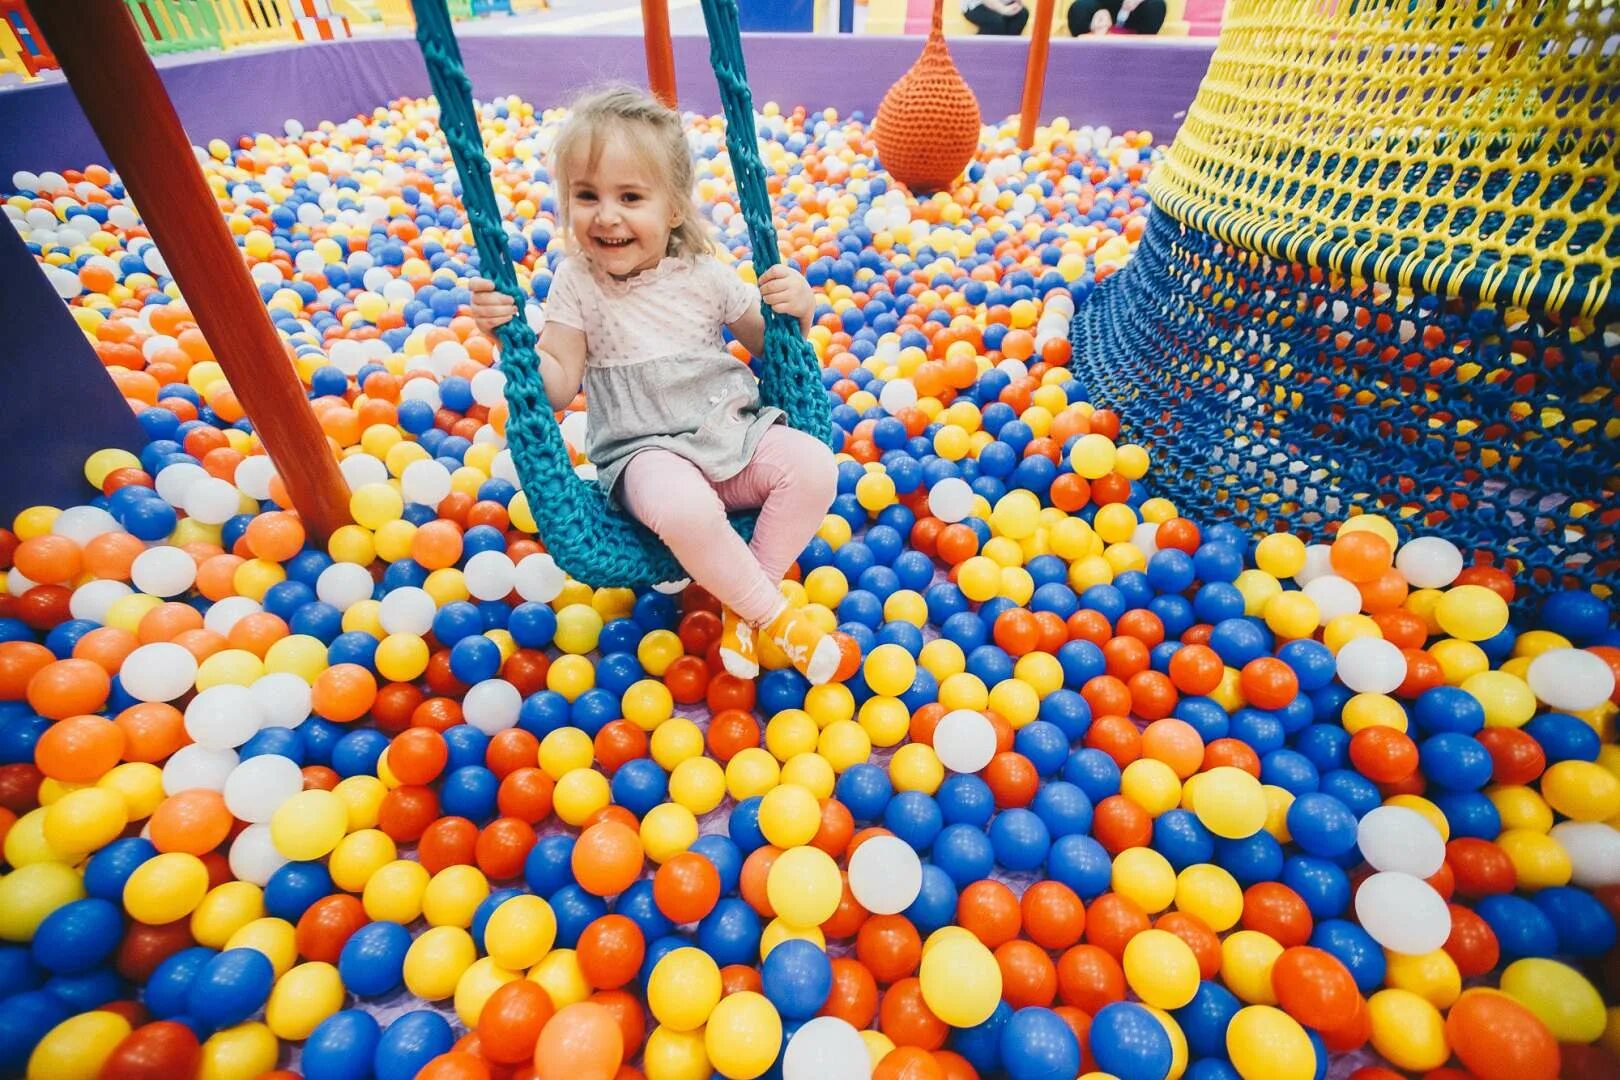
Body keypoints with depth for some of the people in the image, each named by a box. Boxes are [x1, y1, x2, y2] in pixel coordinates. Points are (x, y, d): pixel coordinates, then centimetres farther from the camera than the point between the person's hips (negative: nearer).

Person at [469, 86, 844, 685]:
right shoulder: (576, 283, 0)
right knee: (685, 511, -36)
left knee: (814, 466, -21)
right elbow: (558, 387, -3)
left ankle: (744, 604, -9)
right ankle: (774, 615, -13)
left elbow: (768, 345, 12)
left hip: (733, 428, 3)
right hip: (646, 452, -3)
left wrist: (796, 310, -9)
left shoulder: (704, 274, 2)